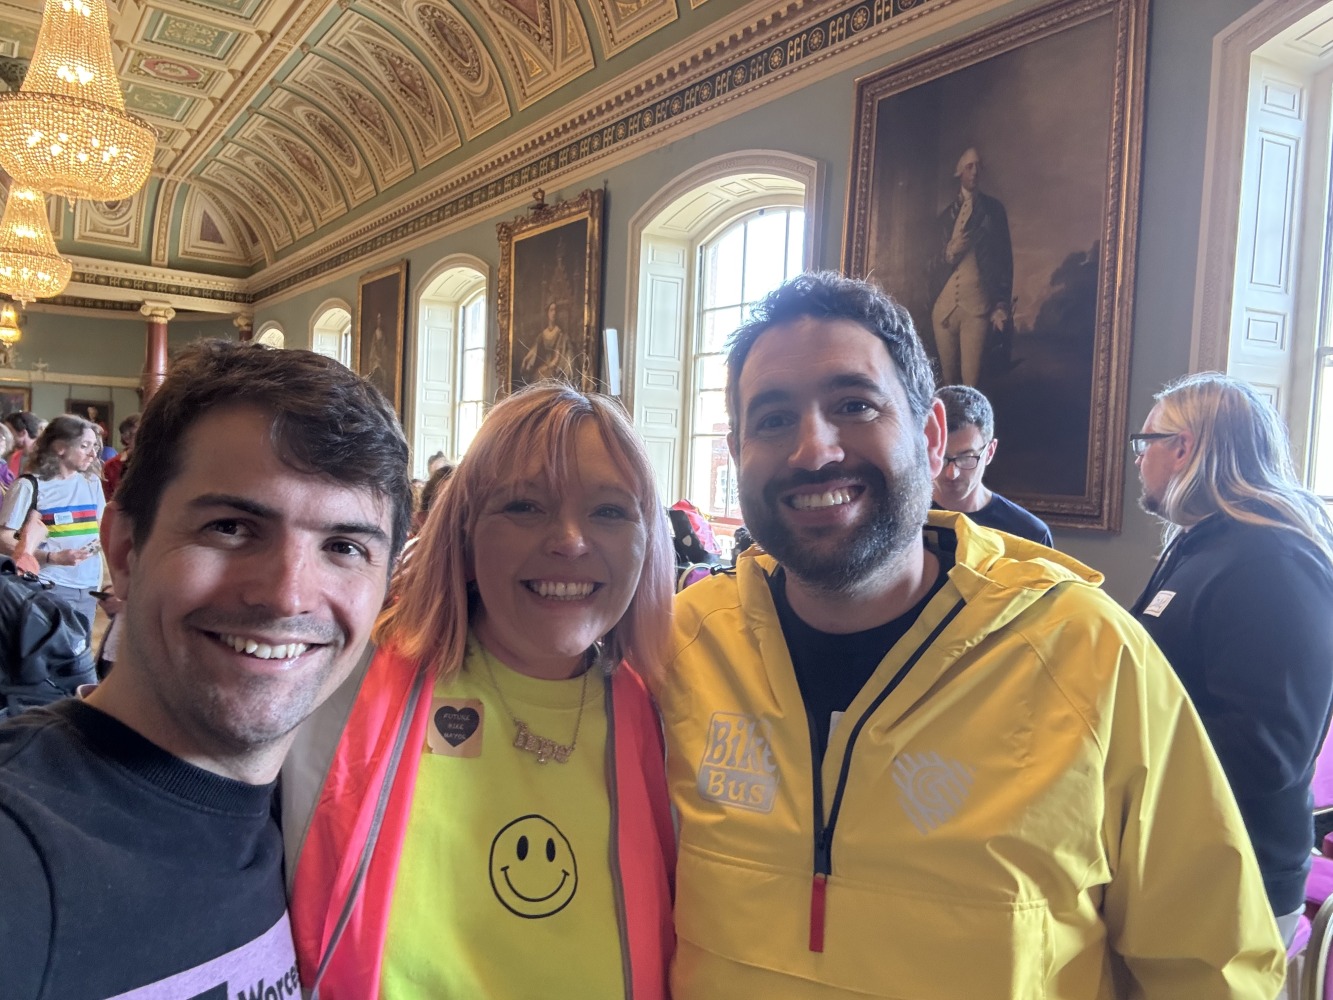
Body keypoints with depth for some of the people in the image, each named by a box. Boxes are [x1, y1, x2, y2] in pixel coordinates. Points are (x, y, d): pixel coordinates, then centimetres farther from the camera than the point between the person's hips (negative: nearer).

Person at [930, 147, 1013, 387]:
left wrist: (1002, 306, -6)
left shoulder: (993, 209, 10)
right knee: (947, 378, 6)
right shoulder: (946, 213, 18)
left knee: (971, 381, -11)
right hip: (944, 306, 3)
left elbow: (1004, 257, 3)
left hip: (977, 306, -3)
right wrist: (948, 254, -6)